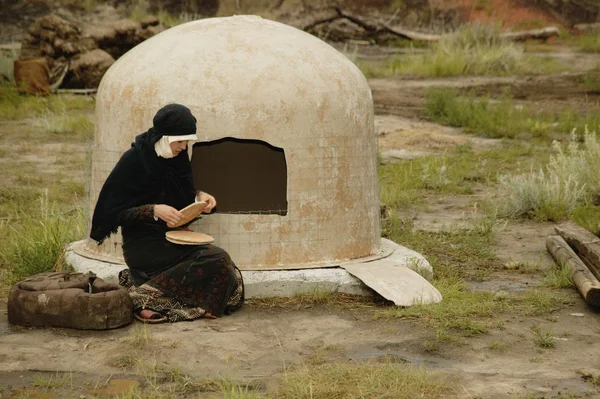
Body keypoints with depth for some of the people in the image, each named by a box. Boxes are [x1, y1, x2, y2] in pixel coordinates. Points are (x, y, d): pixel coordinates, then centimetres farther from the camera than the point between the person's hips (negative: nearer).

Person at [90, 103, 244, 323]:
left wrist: (199, 196, -1)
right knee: (216, 260, -23)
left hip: (174, 237, 8)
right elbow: (115, 211, -14)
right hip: (144, 244, -8)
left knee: (221, 264, -13)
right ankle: (144, 296, -17)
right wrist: (154, 210, -26)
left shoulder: (178, 156, 6)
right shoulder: (134, 160, -14)